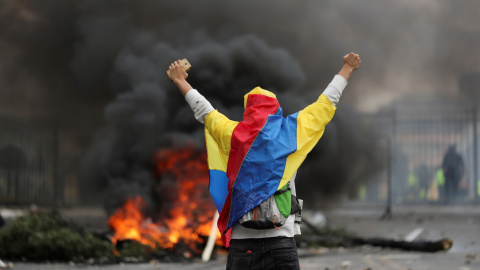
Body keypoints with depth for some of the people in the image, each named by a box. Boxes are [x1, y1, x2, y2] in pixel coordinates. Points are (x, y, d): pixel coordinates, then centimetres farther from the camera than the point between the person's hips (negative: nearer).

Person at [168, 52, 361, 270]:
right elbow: (326, 104, 19)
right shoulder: (290, 132, 6)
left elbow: (203, 111, 25)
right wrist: (347, 69, 34)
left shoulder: (233, 135, 8)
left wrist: (180, 81, 43)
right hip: (281, 238, -1)